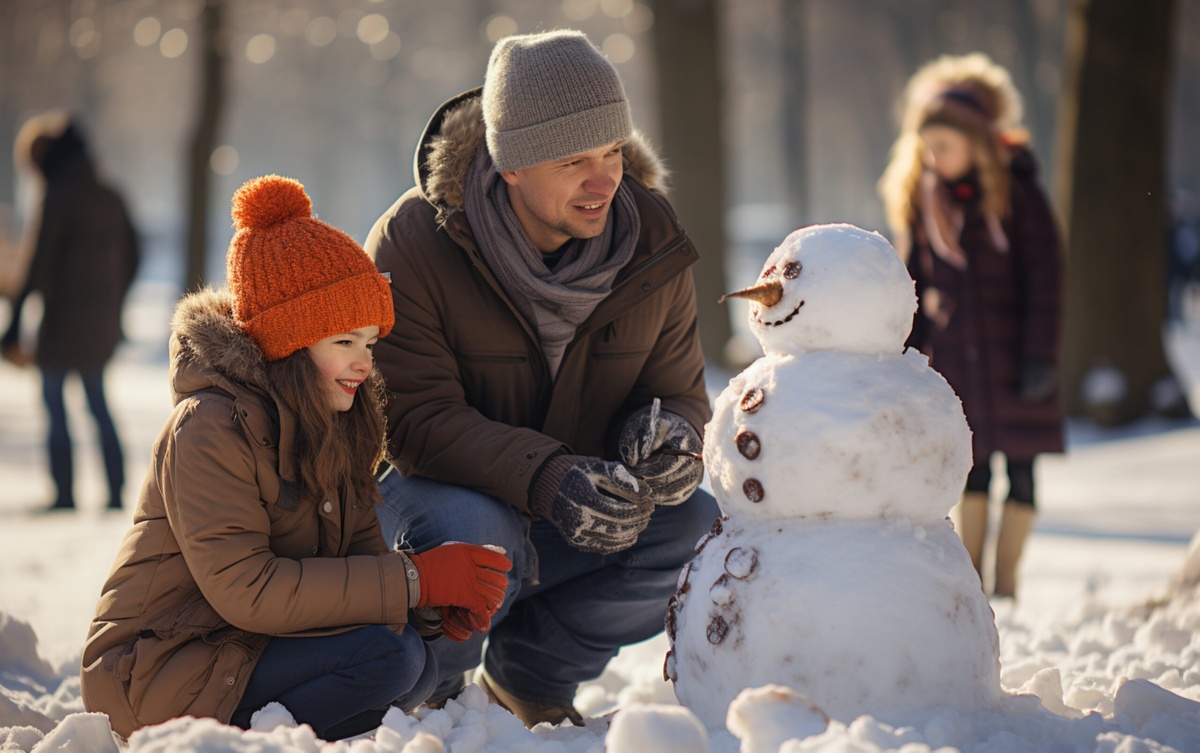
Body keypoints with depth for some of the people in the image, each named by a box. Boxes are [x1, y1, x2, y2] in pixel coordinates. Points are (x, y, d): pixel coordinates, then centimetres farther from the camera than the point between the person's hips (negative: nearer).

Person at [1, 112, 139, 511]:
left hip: (64, 314, -7)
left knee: (54, 403, 2)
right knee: (98, 403, 15)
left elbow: (40, 264, -16)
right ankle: (116, 491, 12)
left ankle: (65, 493, 1)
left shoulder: (59, 197, -12)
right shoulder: (111, 198, 9)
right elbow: (130, 258, 14)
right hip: (103, 321, 7)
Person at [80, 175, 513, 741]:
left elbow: (360, 551, 5)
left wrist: (438, 599, -18)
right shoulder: (210, 427, -20)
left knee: (417, 669, -9)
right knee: (385, 653, -23)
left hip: (243, 646, 9)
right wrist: (417, 581, -27)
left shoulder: (334, 423, 8)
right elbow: (245, 590, -27)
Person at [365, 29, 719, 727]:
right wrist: (547, 479, -41)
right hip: (437, 490, -4)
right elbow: (416, 419, -25)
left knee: (698, 526, -22)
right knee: (465, 536, -38)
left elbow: (679, 390, 1)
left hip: (587, 508, 4)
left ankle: (532, 669, 1)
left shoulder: (652, 240, -7)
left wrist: (669, 434, -27)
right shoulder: (413, 242, -20)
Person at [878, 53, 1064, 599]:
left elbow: (1044, 277, -6)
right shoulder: (921, 199, 5)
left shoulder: (1016, 192, -7)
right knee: (971, 469, 7)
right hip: (955, 356, 3)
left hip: (1012, 358, -3)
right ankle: (968, 580, 15)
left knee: (1019, 470, 2)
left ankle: (1006, 580, 11)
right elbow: (916, 282, 12)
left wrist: (1039, 356, -10)